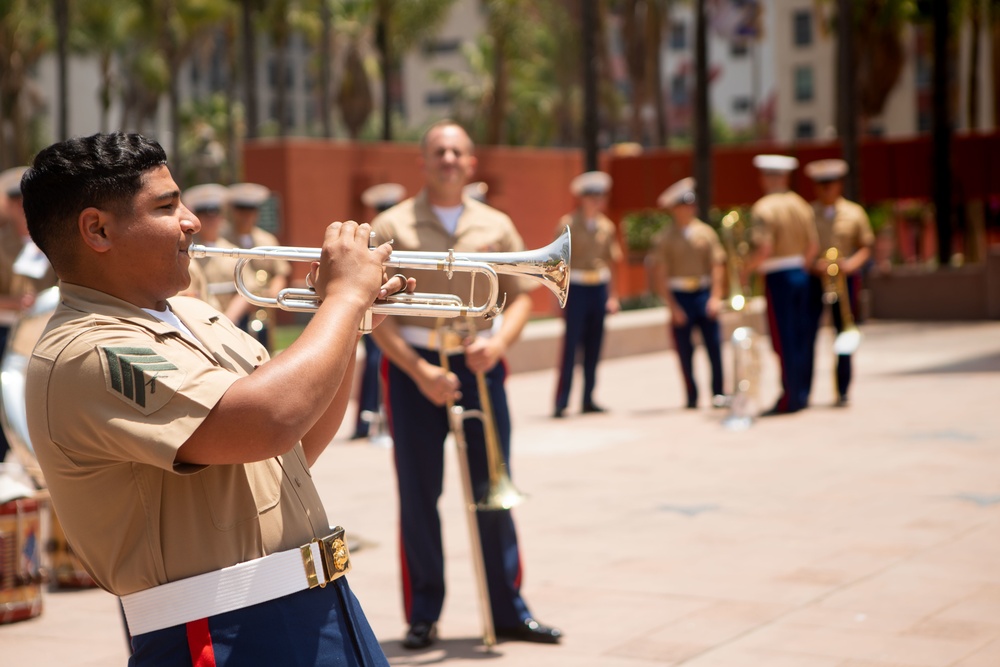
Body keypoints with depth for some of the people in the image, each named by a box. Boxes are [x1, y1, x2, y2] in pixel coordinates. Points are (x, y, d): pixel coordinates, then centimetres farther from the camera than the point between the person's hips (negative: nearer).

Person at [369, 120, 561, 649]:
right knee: (419, 494, 3)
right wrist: (419, 371, -14)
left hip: (478, 365, 2)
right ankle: (423, 615, 13)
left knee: (493, 489, 5)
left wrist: (498, 342, -10)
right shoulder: (392, 227, -1)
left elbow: (520, 296, 10)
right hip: (412, 366, -2)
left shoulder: (496, 227, 7)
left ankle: (508, 609, 15)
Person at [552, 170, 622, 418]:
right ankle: (561, 402, -7)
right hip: (576, 288, -5)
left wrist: (613, 295, 11)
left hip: (599, 289, 5)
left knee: (594, 346, 7)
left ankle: (588, 399, 14)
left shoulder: (607, 227, 10)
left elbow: (612, 262, 15)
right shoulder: (567, 224, -5)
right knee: (570, 344, -8)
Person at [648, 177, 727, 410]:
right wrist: (672, 306, -8)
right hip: (679, 297, -1)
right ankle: (691, 397, 11)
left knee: (714, 344, -3)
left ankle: (718, 393, 7)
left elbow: (717, 266, 5)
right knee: (684, 350, 2)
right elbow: (659, 275, -3)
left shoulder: (706, 232, 6)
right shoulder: (664, 239, 0)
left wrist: (716, 297, -5)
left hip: (704, 294, 1)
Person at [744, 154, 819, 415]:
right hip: (801, 275, 7)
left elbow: (764, 249, -22)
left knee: (783, 340, -3)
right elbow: (813, 245, 10)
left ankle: (789, 399, -1)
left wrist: (745, 269, -8)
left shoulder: (763, 208, -13)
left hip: (777, 278, -7)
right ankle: (801, 394, 16)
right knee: (801, 336, 11)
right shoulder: (801, 205, 8)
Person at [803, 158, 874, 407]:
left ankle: (842, 392, 13)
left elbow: (866, 247, 8)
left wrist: (852, 263, -11)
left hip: (844, 281, 1)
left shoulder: (854, 213, 5)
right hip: (812, 281, -1)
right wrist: (813, 264, -15)